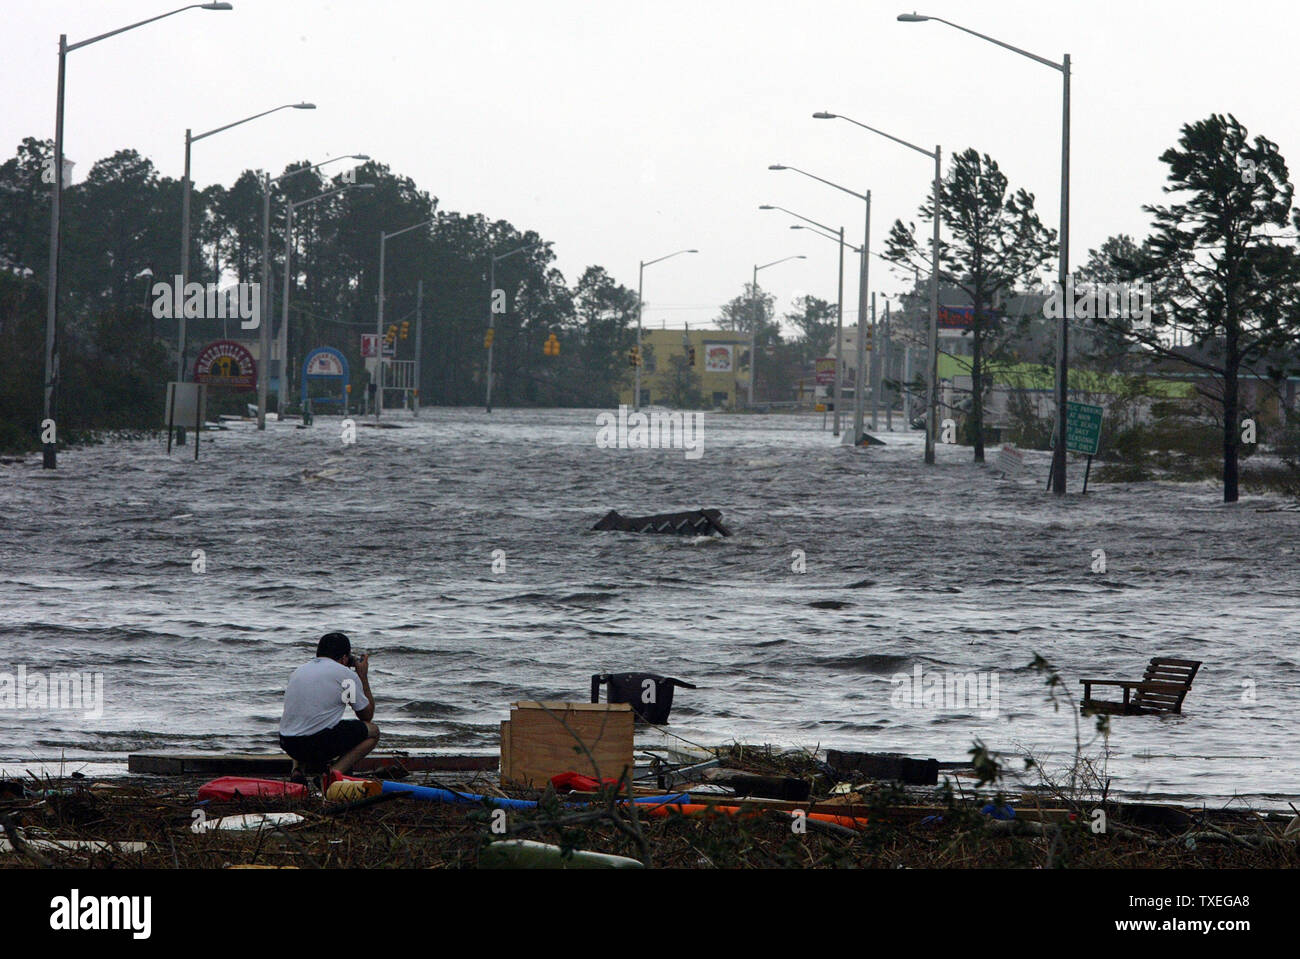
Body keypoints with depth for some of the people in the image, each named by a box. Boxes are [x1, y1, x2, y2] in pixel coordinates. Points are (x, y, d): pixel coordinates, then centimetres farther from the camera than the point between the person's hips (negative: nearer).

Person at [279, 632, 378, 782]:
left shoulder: (299, 670, 19)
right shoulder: (345, 674, 1)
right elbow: (367, 716, 14)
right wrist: (363, 676, 24)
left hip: (287, 744, 6)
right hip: (321, 744, -6)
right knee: (373, 731, 15)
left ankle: (298, 768, 11)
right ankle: (333, 773, -5)